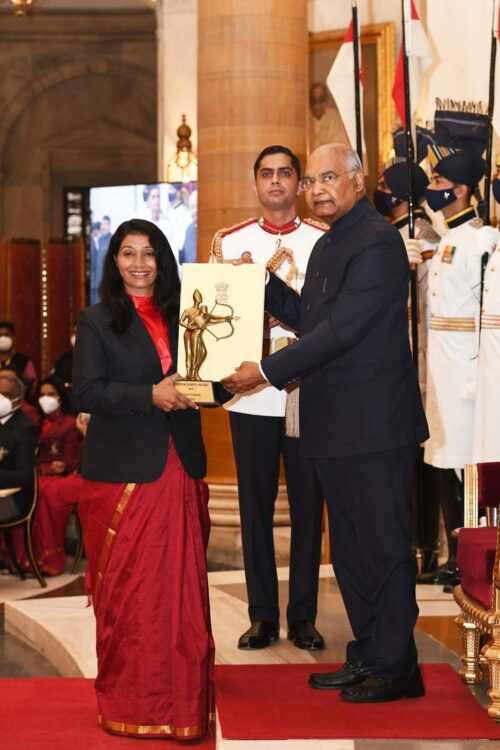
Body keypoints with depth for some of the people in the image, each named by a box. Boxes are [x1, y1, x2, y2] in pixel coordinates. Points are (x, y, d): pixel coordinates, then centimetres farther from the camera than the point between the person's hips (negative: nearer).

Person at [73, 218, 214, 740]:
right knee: (129, 589, 1)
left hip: (179, 470, 4)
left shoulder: (180, 316, 13)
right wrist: (150, 395, -20)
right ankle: (130, 702, 12)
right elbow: (86, 393, -10)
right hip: (124, 474, -4)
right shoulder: (97, 321, 1)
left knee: (181, 585, 5)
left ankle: (181, 694, 15)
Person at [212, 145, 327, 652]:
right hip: (251, 394, 1)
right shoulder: (230, 243, 8)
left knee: (308, 505, 5)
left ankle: (303, 616, 14)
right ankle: (262, 615, 16)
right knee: (256, 505, 6)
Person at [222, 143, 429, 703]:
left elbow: (342, 328, -21)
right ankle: (368, 656, 26)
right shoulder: (328, 244, 16)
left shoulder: (377, 242, -15)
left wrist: (267, 371, -18)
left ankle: (397, 667, 10)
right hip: (334, 424, 10)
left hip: (374, 422, -10)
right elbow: (308, 317, 21)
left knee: (383, 545, 0)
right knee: (349, 546, 15)